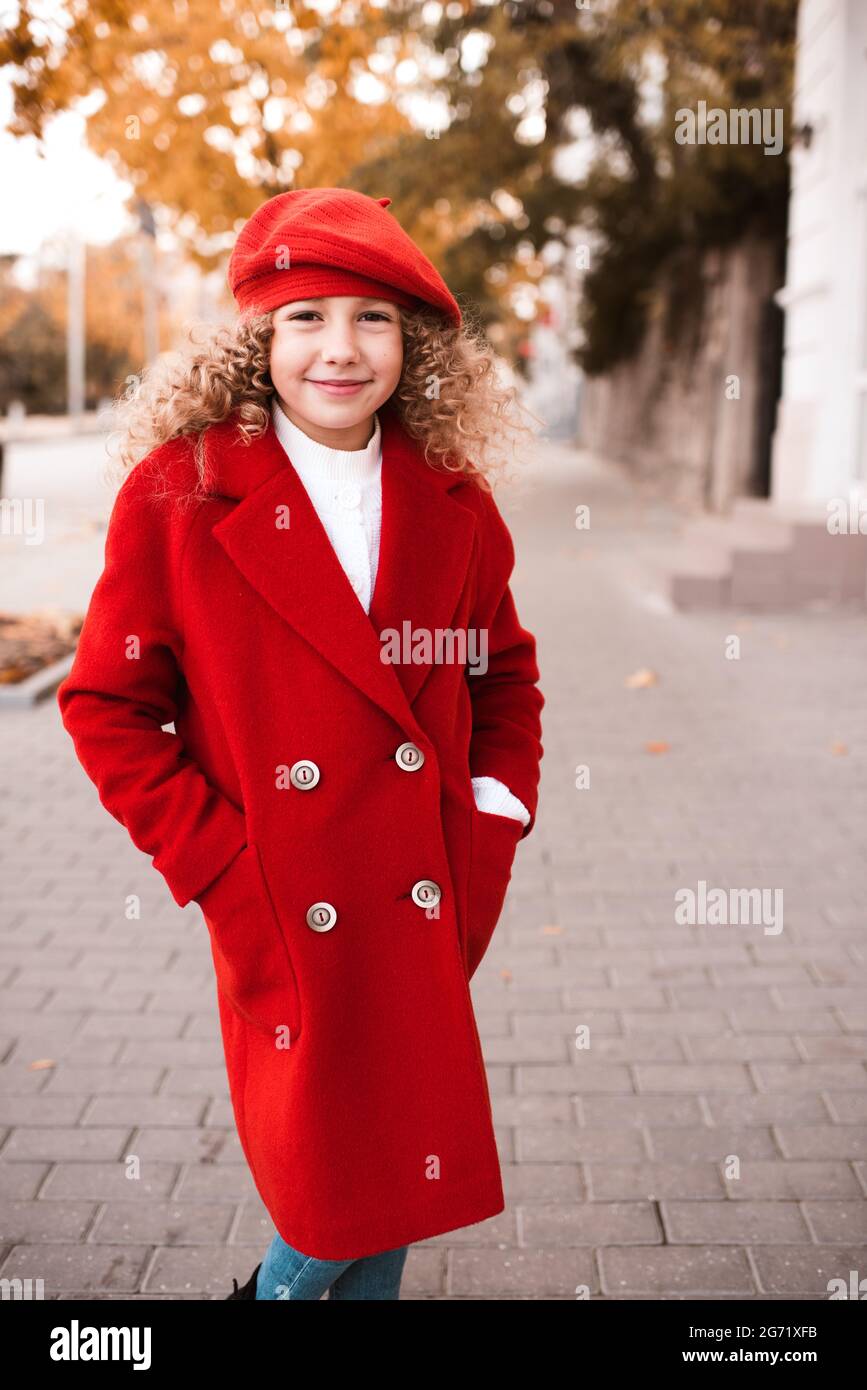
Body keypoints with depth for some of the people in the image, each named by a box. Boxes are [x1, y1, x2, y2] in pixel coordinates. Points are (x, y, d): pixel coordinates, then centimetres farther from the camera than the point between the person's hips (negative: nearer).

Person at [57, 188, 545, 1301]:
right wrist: (217, 866, -10)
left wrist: (496, 818, 3)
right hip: (284, 911, -3)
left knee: (407, 1158, 16)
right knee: (330, 1180, 3)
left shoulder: (453, 502, 2)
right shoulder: (177, 496, -8)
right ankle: (276, 1286, 37)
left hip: (429, 914, 4)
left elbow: (506, 675, 16)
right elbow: (106, 707, -4)